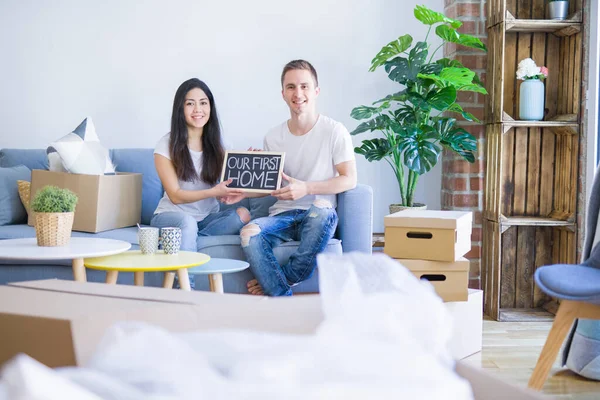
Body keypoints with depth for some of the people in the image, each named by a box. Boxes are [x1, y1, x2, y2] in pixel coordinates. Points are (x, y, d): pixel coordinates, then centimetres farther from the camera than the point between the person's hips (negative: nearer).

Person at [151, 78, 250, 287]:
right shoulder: (167, 145, -6)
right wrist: (213, 192, -26)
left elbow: (228, 182, 0)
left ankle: (184, 239, -23)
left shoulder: (216, 144, 6)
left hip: (207, 217, 4)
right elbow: (175, 196, -11)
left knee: (243, 214, -26)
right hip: (172, 215, -4)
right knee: (187, 223, -39)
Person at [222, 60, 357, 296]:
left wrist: (306, 188, -19)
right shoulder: (273, 137, 9)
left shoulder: (334, 131, -4)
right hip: (282, 214, 3)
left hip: (318, 215, -3)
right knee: (249, 233, -29)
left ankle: (281, 279, -19)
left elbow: (349, 179, -7)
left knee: (321, 209, -39)